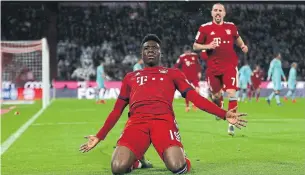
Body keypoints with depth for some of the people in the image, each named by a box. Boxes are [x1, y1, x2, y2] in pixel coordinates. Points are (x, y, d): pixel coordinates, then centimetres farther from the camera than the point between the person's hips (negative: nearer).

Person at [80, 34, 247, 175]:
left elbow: (195, 97, 16)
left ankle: (182, 159, 9)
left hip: (163, 120, -1)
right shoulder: (130, 77, 31)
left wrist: (224, 114, 3)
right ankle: (136, 159, 10)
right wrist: (99, 137, 25)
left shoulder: (172, 73, 26)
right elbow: (117, 110, 31)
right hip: (137, 121, 2)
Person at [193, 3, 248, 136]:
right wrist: (207, 46, -14)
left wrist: (243, 46, 7)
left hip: (230, 66, 0)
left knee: (231, 93, -15)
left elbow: (237, 38, 26)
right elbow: (195, 46, 3)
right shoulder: (205, 28, -2)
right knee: (216, 94, 11)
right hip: (213, 67, 0)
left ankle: (231, 124, -10)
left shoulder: (231, 26, 5)